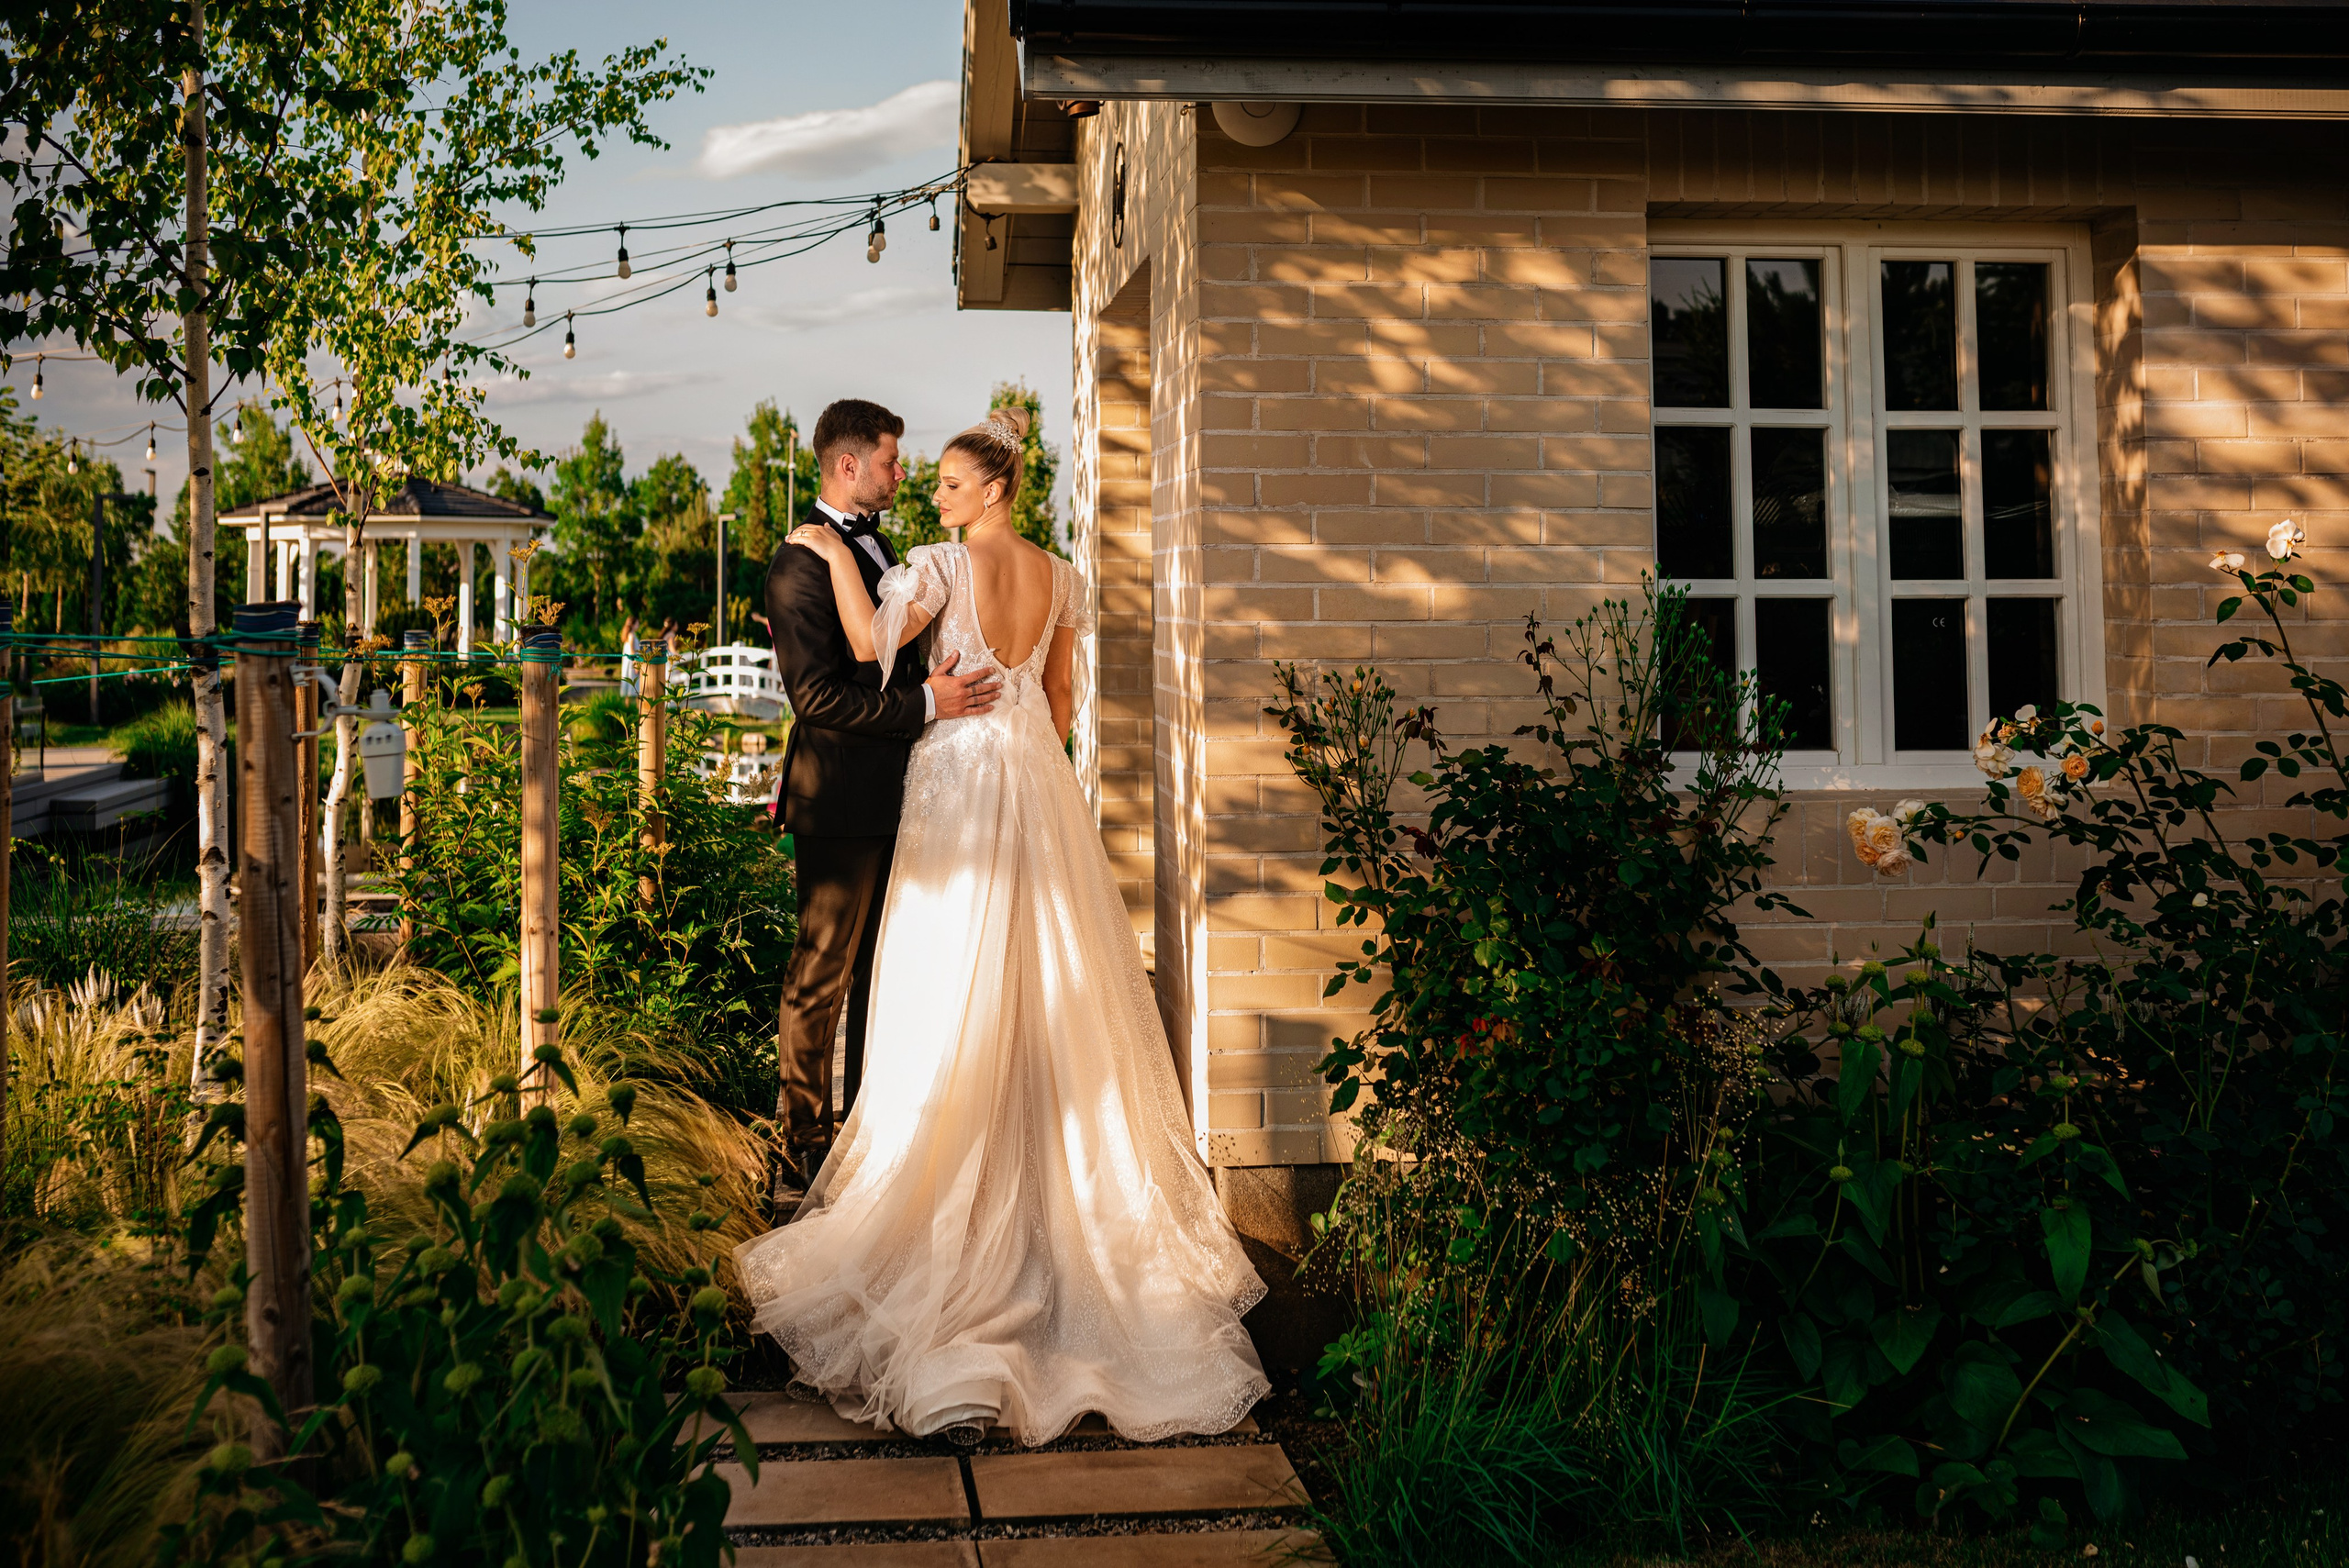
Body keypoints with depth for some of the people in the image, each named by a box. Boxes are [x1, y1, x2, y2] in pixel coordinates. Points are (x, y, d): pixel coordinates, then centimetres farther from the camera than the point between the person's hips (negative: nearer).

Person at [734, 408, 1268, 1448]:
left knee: (957, 989, 1)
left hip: (960, 785, -6)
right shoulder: (1059, 578, 7)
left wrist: (839, 556, -13)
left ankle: (944, 1186, 7)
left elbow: (871, 642, -25)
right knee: (1048, 988, 12)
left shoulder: (946, 566, -12)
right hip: (1040, 785, 6)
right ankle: (1070, 1179, 20)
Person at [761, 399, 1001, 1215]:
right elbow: (817, 695, -21)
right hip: (842, 802, -9)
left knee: (882, 973, 15)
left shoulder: (876, 544, 16)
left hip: (892, 798, 9)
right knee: (820, 981, -1)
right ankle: (799, 1165, 7)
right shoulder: (801, 563, -14)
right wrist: (923, 702, -22)